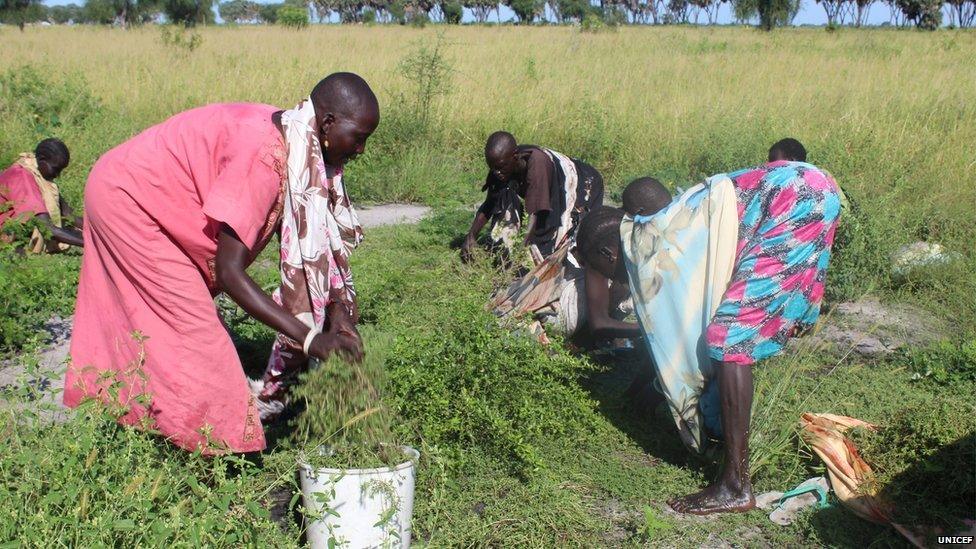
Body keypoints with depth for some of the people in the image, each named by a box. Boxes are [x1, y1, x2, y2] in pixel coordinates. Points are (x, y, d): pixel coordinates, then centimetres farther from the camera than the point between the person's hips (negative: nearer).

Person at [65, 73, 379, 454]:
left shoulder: (298, 147, -7)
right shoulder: (263, 157, -35)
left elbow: (305, 245, -3)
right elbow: (228, 270, -36)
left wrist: (336, 308, -15)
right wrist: (310, 337, -38)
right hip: (126, 198, -9)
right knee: (189, 323, -9)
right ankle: (212, 449, 0)